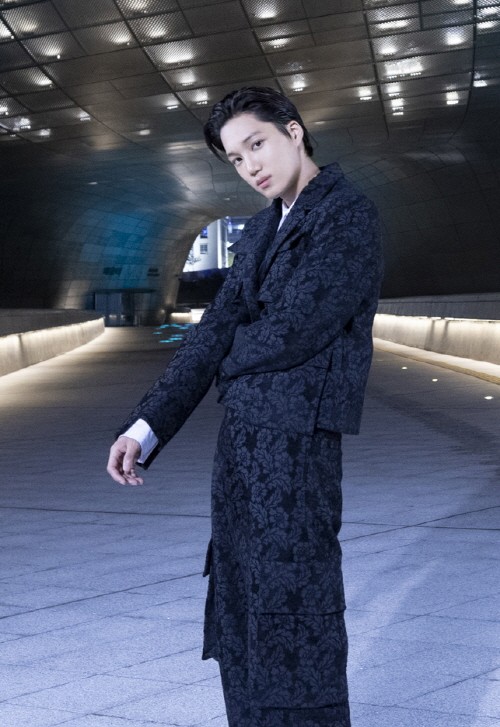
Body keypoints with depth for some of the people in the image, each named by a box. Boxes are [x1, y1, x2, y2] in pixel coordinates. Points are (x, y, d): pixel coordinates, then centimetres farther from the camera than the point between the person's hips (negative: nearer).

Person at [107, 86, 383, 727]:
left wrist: (230, 356, 4)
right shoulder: (259, 231, 17)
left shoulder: (349, 215, -7)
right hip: (240, 436, 8)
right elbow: (214, 332, 10)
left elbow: (294, 330, -16)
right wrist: (146, 425, 1)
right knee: (240, 613, 15)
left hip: (296, 437, -8)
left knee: (292, 614, 0)